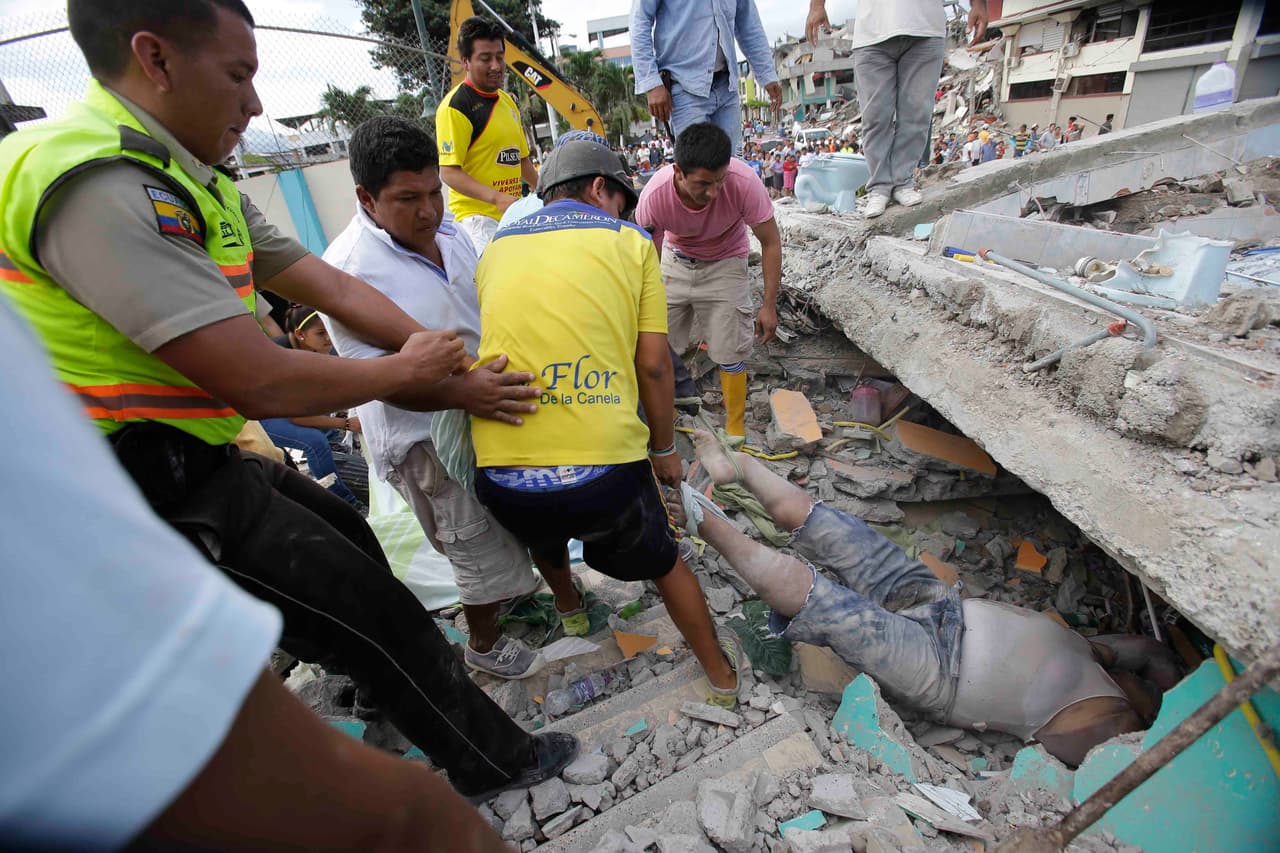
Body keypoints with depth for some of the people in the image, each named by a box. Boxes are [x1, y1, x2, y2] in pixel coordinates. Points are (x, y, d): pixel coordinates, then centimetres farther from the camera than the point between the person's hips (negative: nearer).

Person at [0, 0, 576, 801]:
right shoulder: (97, 184, -25)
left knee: (349, 540, 25)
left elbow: (336, 289, 5)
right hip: (154, 494, -9)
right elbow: (262, 381, -30)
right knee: (377, 612, 0)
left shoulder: (199, 185, 6)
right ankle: (496, 760, 25)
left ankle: (391, 696, 52)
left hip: (197, 461, 10)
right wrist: (405, 371, -14)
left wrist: (450, 364, 0)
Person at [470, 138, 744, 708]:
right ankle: (721, 675, 44)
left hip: (501, 473, 4)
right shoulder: (629, 241, 6)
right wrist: (664, 449, 15)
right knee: (663, 562, 25)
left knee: (544, 534, 38)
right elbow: (653, 365, 1)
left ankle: (567, 605, 66)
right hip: (604, 465, -3)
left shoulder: (494, 250, 16)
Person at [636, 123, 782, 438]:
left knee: (730, 354, -5)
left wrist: (769, 305, -19)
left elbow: (770, 241, -20)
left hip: (724, 264, -1)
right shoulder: (654, 195, -32)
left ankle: (736, 427, 13)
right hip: (675, 261, 2)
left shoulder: (742, 181, -34)